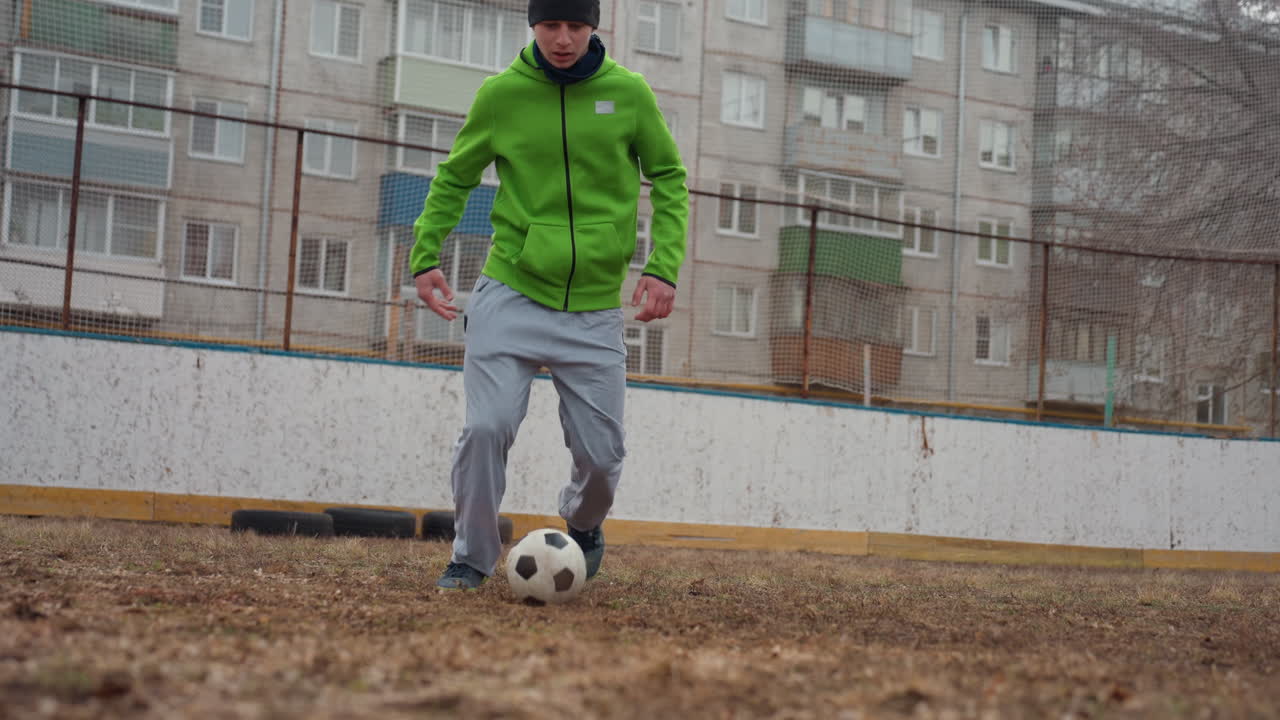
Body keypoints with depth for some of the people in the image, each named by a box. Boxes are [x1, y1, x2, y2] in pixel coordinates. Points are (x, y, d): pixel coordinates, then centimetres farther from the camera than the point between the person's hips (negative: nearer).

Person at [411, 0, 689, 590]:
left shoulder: (629, 93, -1)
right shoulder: (500, 94, -1)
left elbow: (668, 179, 8)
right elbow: (454, 178, 11)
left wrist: (663, 266, -4)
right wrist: (425, 255, 0)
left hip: (595, 309, 1)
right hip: (510, 295, -1)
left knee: (601, 455, 3)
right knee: (486, 428, -14)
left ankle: (583, 524, 38)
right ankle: (472, 557, 8)